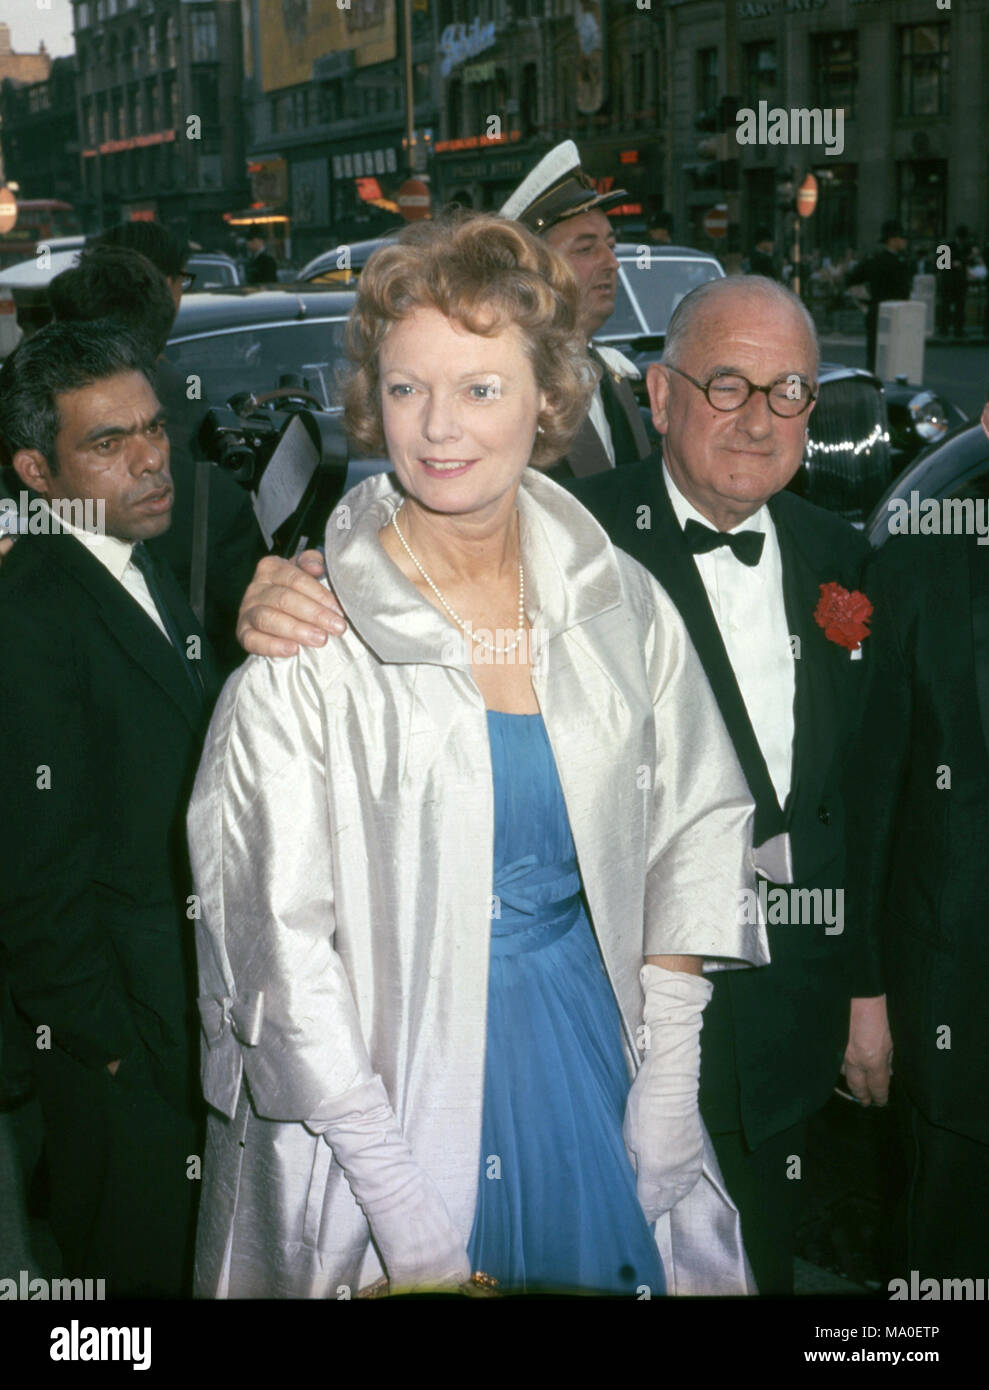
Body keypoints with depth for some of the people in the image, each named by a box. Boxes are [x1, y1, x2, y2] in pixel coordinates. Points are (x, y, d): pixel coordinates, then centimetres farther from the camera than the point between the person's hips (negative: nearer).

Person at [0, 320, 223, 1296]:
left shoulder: (148, 581, 8)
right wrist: (108, 1040, -16)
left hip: (198, 1004, 8)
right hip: (125, 1029, -8)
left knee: (203, 1257, 23)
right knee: (139, 1261, 10)